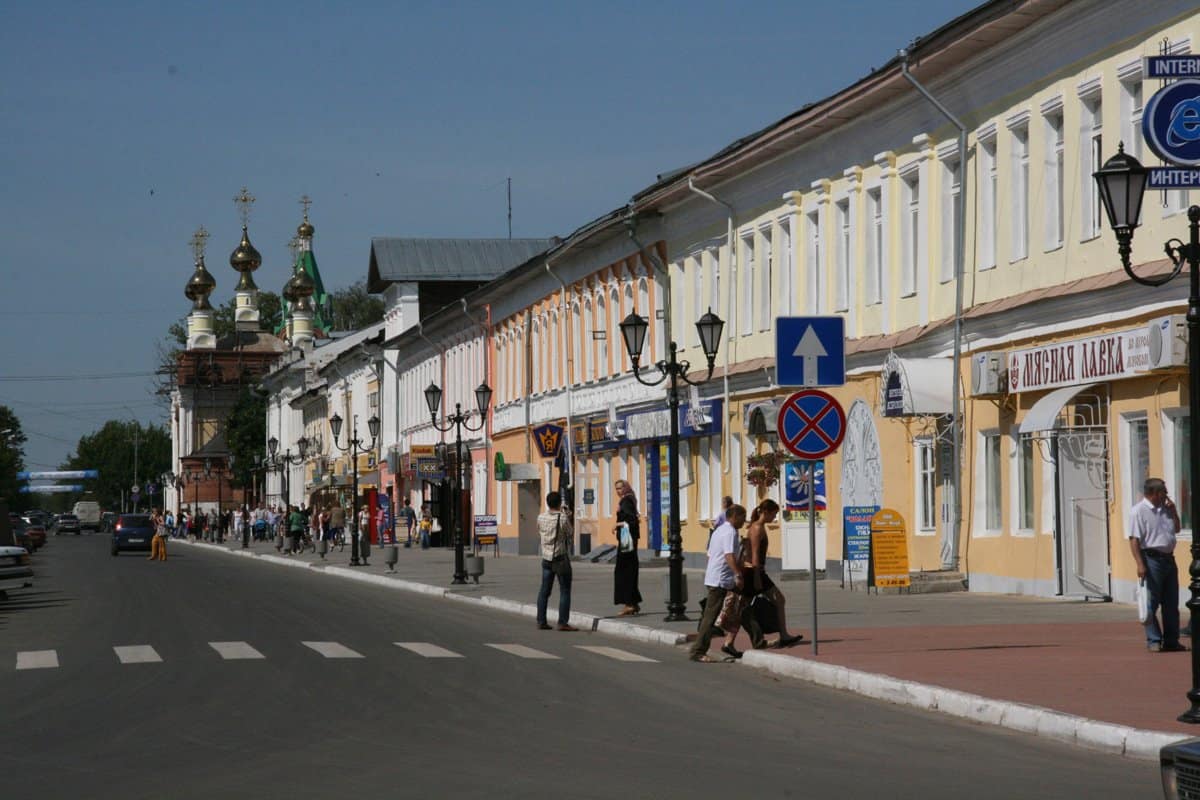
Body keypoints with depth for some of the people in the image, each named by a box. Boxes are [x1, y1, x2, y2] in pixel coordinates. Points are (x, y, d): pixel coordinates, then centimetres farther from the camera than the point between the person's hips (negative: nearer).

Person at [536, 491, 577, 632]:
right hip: (560, 558, -5)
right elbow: (571, 535, -3)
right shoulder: (563, 518, -14)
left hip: (546, 558, 5)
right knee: (565, 591, 1)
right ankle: (563, 622, -3)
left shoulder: (541, 518, 0)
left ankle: (541, 621, 11)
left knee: (544, 590, 11)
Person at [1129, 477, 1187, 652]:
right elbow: (1134, 540, -13)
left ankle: (1171, 641, 16)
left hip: (1168, 558, 8)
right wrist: (1140, 564, -21)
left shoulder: (1165, 510, 15)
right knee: (1152, 603, -4)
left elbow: (1177, 529, 26)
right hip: (1151, 558, -8)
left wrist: (1173, 511, 10)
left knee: (1171, 603, 9)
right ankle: (1154, 641, 0)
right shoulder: (1139, 511, -8)